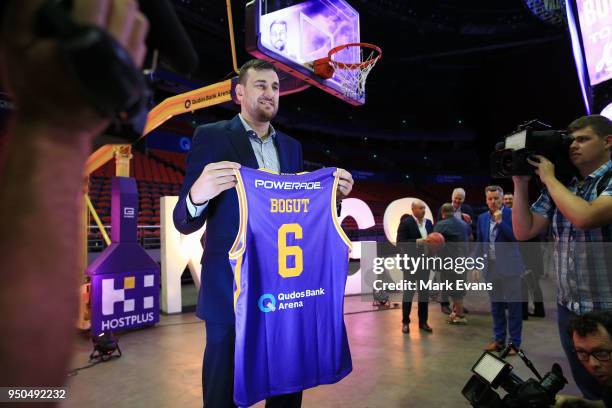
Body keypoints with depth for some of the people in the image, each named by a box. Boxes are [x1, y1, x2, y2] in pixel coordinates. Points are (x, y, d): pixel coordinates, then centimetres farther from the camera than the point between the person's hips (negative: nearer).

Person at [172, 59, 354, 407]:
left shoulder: (292, 146, 12)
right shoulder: (211, 137, -2)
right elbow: (184, 222, -7)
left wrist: (333, 192, -2)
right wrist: (198, 194, -29)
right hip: (231, 287, -4)